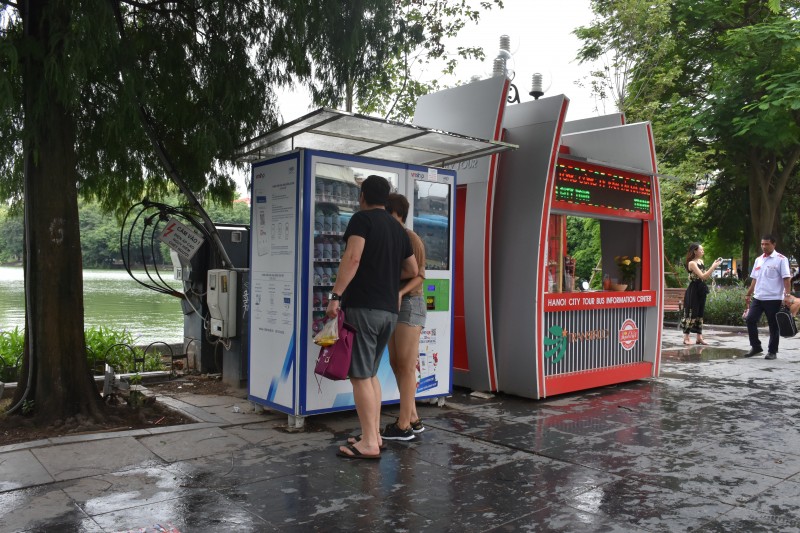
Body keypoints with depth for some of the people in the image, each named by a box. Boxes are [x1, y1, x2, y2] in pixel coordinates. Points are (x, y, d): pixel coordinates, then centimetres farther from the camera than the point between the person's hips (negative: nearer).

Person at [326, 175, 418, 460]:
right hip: (389, 310, 7)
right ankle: (374, 435, 18)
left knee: (360, 376, -4)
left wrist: (335, 295, -19)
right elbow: (412, 270, 23)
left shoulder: (362, 218, -3)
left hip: (363, 307, -7)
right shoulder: (398, 228, 17)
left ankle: (369, 443, -2)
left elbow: (353, 257, -19)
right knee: (371, 374, 16)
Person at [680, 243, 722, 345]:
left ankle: (699, 337, 14)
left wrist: (713, 266, 5)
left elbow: (706, 276, 14)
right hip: (693, 291, -8)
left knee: (700, 313, 10)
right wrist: (714, 267, -16)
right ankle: (686, 338, 0)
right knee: (691, 313, -5)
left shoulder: (701, 261, 13)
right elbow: (702, 276, -20)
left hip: (701, 290, 8)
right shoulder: (692, 263, -13)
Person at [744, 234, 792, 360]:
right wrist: (748, 294, 17)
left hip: (773, 299, -6)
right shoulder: (758, 260, 13)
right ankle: (756, 347, 14)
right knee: (750, 320, 0)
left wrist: (787, 295, -19)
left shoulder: (781, 259, -5)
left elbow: (786, 278, -10)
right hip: (757, 298, 6)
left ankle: (772, 351, 13)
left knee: (773, 326, 3)